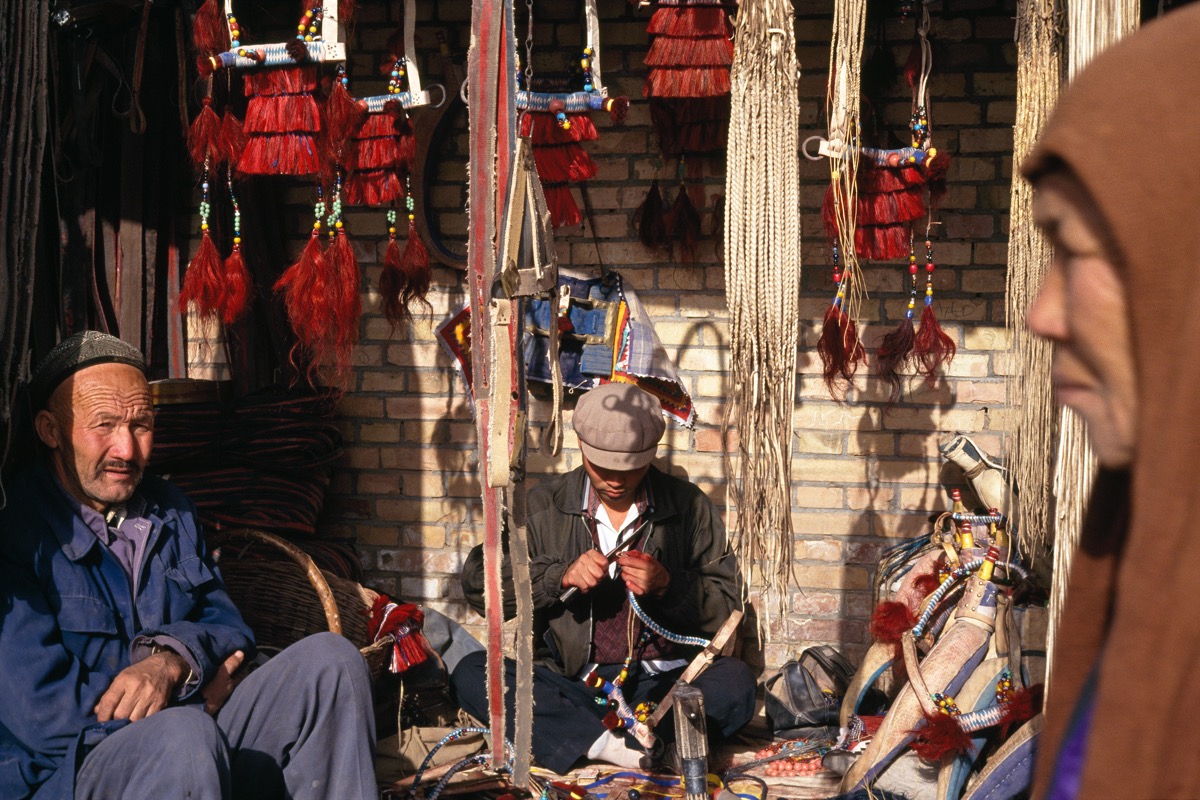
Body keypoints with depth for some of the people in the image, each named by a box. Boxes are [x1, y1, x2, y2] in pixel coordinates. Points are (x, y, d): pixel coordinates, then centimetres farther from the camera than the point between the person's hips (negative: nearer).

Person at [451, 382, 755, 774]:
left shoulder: (689, 507, 8)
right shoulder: (543, 506, 9)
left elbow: (726, 609, 7)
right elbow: (478, 583, 2)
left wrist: (667, 585, -12)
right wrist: (561, 576, -12)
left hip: (660, 684, 0)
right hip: (568, 687, 1)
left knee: (736, 682, -31)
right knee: (470, 674, -25)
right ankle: (606, 742, -38)